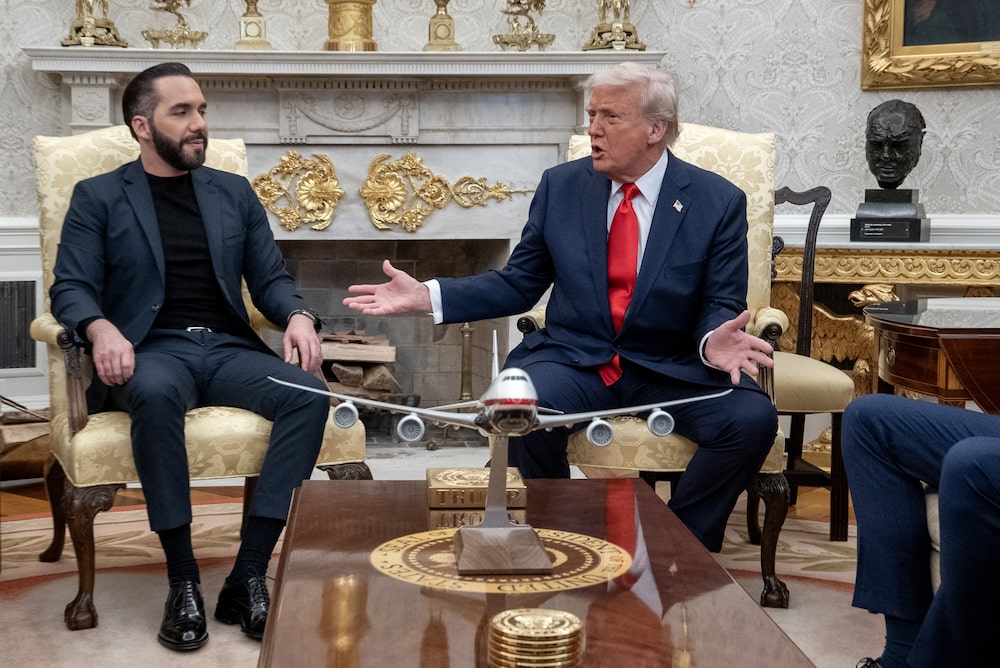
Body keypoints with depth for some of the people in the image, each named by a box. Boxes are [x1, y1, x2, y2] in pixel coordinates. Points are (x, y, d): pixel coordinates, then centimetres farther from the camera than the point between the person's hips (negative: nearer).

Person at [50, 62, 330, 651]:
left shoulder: (235, 193, 19)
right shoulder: (98, 197, 10)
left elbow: (271, 277, 15)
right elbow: (71, 287, 1)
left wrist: (299, 316, -8)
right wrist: (102, 329, -23)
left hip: (229, 348, 3)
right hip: (151, 350, -3)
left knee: (310, 394, -28)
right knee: (157, 393, -40)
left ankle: (248, 576, -26)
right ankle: (184, 581, -29)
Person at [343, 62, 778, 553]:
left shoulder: (719, 203, 0)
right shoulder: (560, 187, 6)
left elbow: (722, 305, -1)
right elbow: (518, 284, 10)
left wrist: (714, 339, -27)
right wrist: (426, 296, -2)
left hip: (672, 368, 0)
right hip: (574, 360, 1)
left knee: (752, 418, -28)